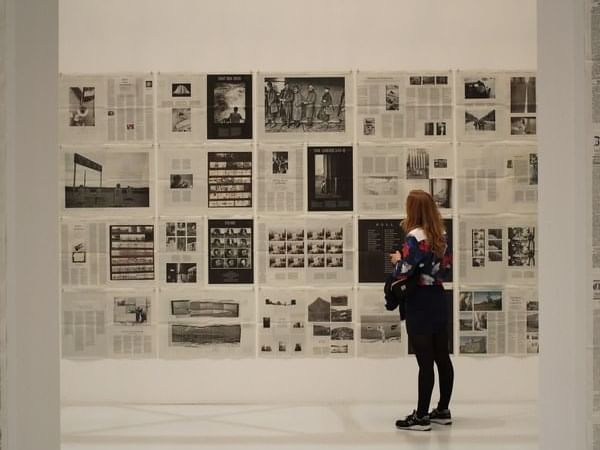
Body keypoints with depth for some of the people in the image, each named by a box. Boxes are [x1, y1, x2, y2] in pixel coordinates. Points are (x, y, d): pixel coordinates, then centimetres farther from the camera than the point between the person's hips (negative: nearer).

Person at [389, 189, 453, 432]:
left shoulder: (415, 237, -17)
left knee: (425, 362, -4)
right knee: (442, 357, 13)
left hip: (419, 305, -8)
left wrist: (398, 260, -1)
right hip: (438, 300, 8)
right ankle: (443, 410, 23)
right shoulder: (441, 236, 6)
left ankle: (421, 416, 2)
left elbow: (403, 273, -20)